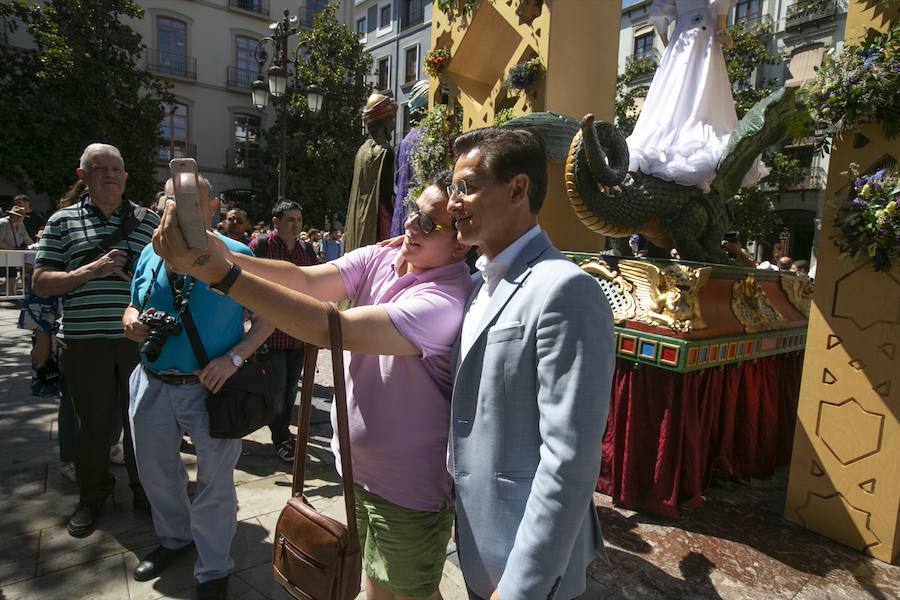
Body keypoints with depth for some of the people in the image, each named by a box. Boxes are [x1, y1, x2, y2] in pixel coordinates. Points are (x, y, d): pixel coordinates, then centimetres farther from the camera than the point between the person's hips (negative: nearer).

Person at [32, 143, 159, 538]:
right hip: (85, 341, 0)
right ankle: (92, 497, 32)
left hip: (138, 339, 0)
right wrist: (91, 271, -14)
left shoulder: (148, 220, 7)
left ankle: (144, 490, 29)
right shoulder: (63, 221, 5)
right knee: (93, 423, 12)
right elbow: (40, 283, 1)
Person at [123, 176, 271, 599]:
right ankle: (174, 538, 49)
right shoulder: (151, 254, 8)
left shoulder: (236, 255, -8)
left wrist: (234, 357, -20)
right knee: (156, 473, 22)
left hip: (211, 387, -5)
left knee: (215, 482, 6)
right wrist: (132, 323, -7)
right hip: (152, 385, 6)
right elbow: (132, 308, 16)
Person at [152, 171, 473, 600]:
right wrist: (219, 253, -32)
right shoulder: (378, 259, -5)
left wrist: (221, 273, -36)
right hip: (357, 468, 7)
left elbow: (332, 329, -37)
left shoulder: (447, 300, -30)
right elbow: (306, 279, -17)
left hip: (407, 491, -6)